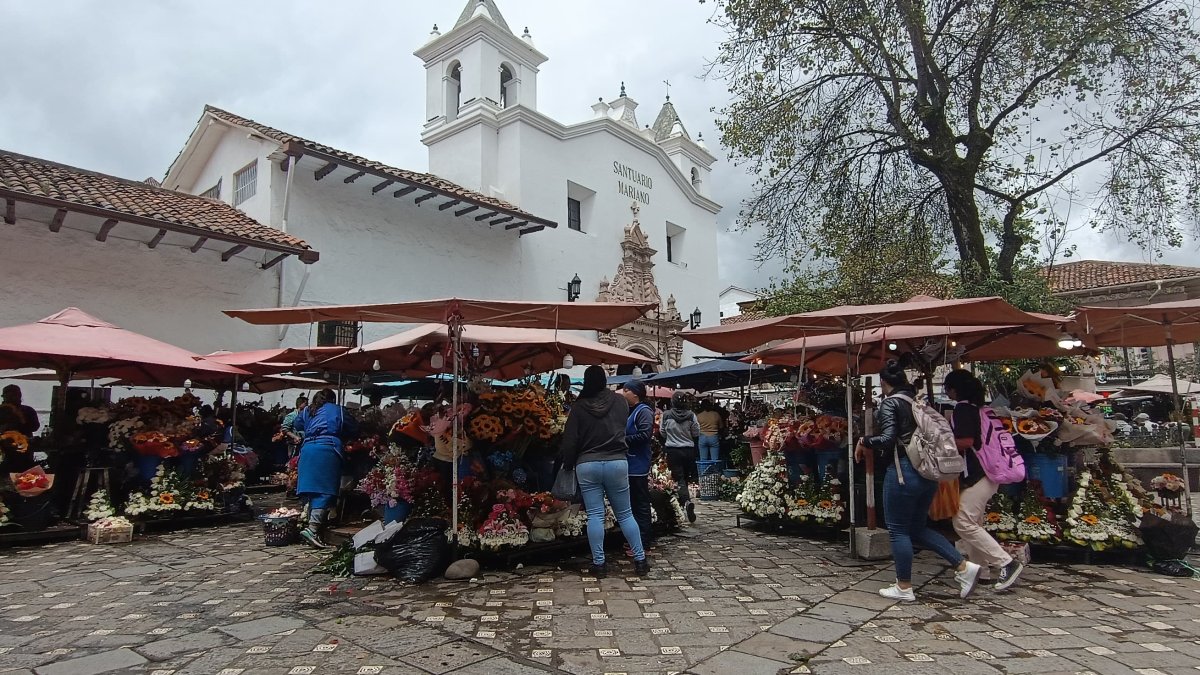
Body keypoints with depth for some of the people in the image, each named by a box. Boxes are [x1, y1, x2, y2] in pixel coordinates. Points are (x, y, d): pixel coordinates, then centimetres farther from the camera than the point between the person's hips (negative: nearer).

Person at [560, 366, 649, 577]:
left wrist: (567, 464, 8)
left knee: (595, 515, 4)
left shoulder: (579, 407, -4)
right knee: (625, 513, 11)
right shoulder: (619, 401, 2)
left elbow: (570, 440, -4)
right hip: (617, 462, 2)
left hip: (587, 465, -1)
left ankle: (599, 563, 7)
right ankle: (640, 560, 14)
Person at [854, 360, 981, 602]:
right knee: (918, 527, 20)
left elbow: (888, 438, -22)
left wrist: (864, 442, -6)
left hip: (903, 471, -8)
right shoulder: (918, 400, 11)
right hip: (927, 472, 8)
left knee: (898, 529, 4)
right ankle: (964, 566, 13)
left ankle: (904, 588, 13)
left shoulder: (890, 402, -11)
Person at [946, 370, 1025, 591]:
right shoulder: (976, 407, 15)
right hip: (986, 473, 10)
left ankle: (1007, 563, -7)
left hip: (977, 476, -10)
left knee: (963, 523, -9)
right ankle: (981, 569, 20)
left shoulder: (962, 408, -15)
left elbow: (966, 442, -24)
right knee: (973, 523, 15)